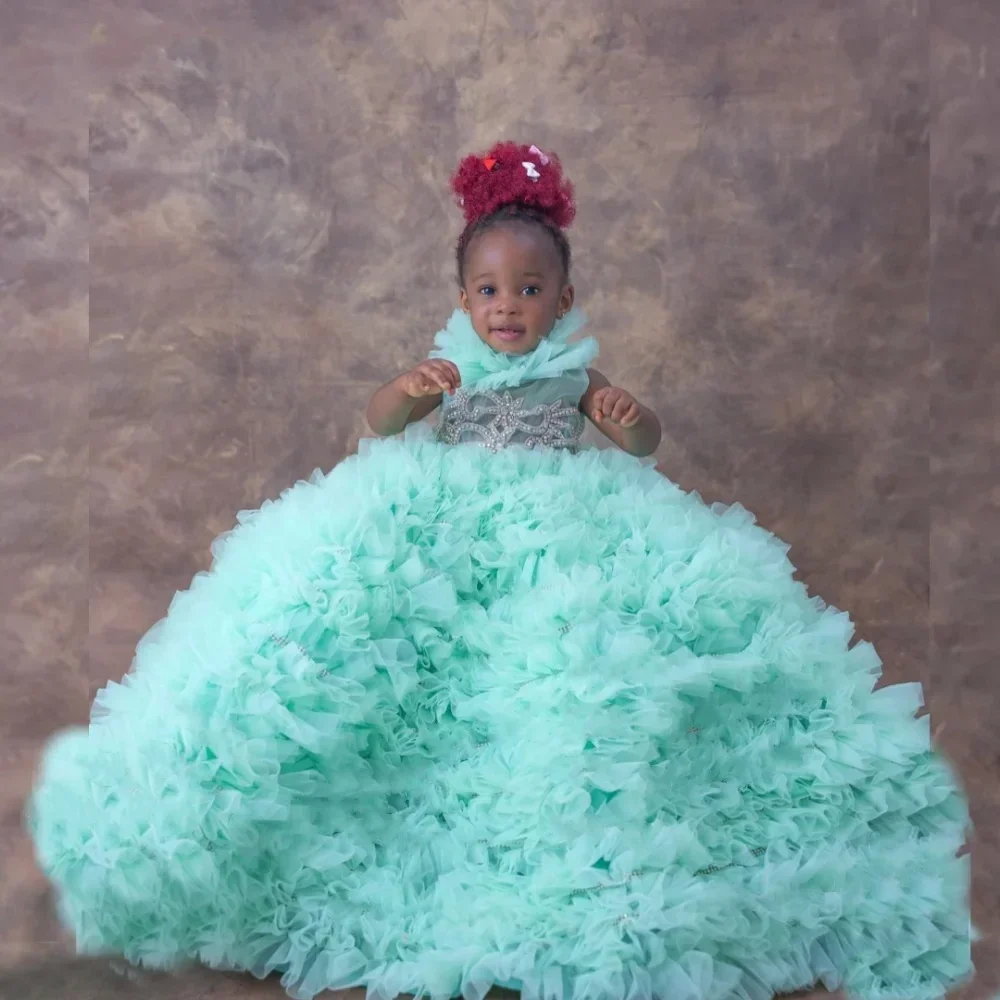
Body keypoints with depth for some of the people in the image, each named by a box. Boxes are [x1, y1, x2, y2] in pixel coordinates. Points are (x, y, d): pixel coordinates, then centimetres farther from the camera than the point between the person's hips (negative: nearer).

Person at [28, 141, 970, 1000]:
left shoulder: (575, 370, 7)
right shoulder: (450, 365, 6)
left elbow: (643, 441, 3)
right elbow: (379, 421, -6)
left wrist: (629, 418, -20)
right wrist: (410, 389, -27)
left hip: (560, 538, 0)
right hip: (447, 539, 1)